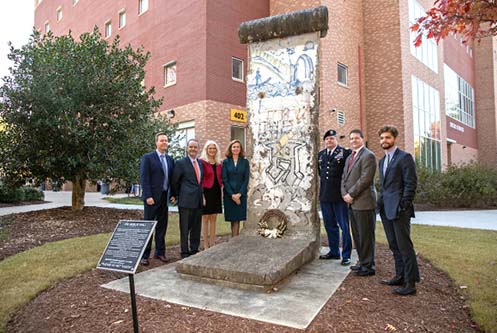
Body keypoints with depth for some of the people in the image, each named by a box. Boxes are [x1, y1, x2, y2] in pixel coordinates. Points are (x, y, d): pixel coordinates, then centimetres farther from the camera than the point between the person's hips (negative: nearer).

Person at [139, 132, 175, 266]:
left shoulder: (170, 159, 12)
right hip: (152, 197, -5)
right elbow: (144, 178, -11)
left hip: (165, 197, 5)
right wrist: (148, 196, -17)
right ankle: (144, 255, 11)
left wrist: (172, 194, 5)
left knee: (162, 226, 11)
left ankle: (160, 252, 23)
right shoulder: (148, 158, -5)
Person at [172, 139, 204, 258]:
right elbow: (175, 181, 0)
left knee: (196, 228, 13)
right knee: (185, 228, 2)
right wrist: (179, 195, 4)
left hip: (198, 201, 6)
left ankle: (194, 250, 24)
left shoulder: (201, 163, 14)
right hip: (186, 200, -6)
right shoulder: (181, 163, -4)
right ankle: (185, 252, 12)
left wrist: (201, 195, 14)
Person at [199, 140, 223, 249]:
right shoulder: (202, 162, -7)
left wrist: (221, 193, 7)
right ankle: (206, 245, 10)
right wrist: (201, 195, -16)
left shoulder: (219, 163, 11)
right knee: (205, 219, 2)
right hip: (206, 192, -5)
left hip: (216, 193, 6)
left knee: (214, 219, 11)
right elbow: (199, 180, -10)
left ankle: (212, 243, 20)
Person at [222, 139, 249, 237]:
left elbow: (246, 179, 0)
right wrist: (232, 194, -10)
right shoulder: (226, 162, 3)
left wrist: (239, 194, -10)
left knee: (237, 218, 0)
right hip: (229, 194, 0)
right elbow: (224, 179, -2)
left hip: (241, 194, 0)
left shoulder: (245, 162, 5)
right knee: (233, 219, 3)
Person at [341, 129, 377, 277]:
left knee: (366, 235, -1)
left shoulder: (368, 156, -8)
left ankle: (368, 266, 9)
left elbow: (365, 179, -17)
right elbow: (344, 177, 18)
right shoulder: (349, 157, 20)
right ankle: (362, 262, 26)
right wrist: (344, 194, 3)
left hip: (363, 202, -8)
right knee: (357, 235, 14)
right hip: (352, 203, 9)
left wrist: (351, 194, -14)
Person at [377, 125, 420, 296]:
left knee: (404, 246, -4)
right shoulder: (382, 160, 19)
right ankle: (400, 276, 25)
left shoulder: (404, 157, -6)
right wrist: (381, 203, 14)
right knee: (394, 246, 15)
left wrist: (404, 205, -16)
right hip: (385, 210, 8)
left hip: (398, 210, -8)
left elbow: (410, 183, -11)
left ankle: (410, 283, 4)